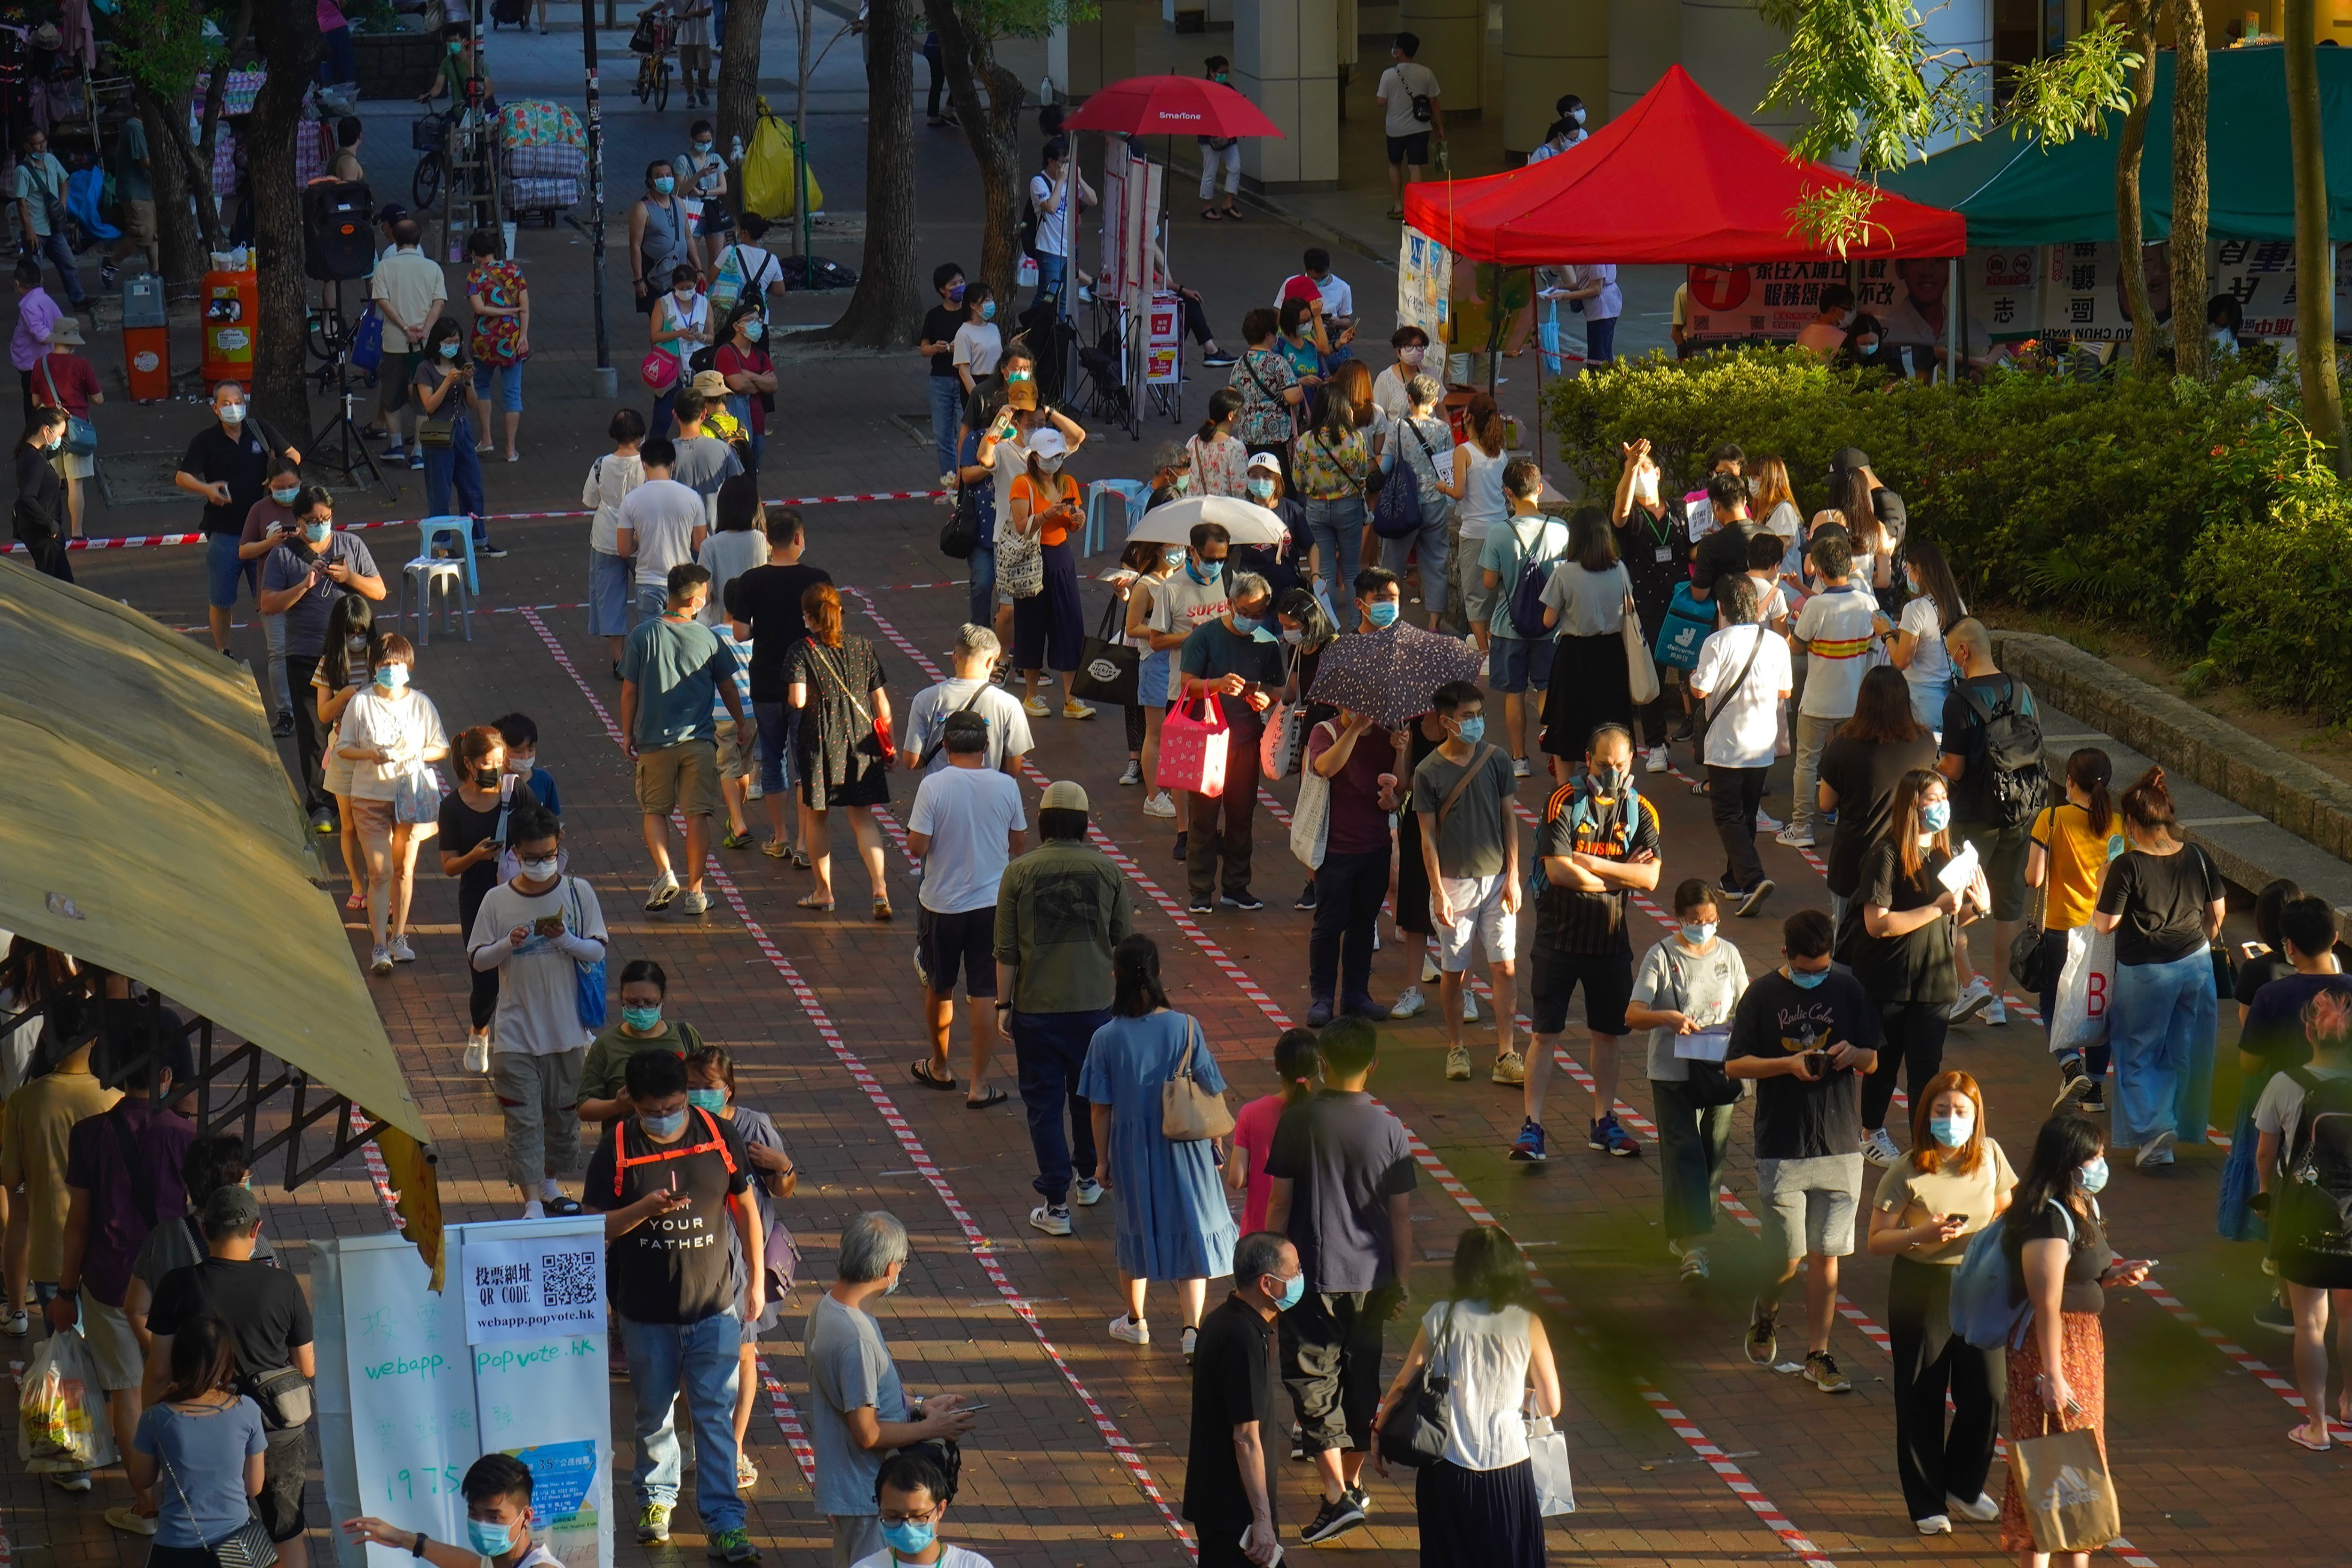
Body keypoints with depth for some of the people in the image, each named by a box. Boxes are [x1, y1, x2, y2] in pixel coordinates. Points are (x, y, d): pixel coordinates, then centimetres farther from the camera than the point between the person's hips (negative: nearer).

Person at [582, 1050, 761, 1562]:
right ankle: (655, 1500, 35)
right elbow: (597, 1228, -8)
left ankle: (725, 1524, 0)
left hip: (714, 1307, 0)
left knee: (716, 1414, -2)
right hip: (646, 1312, 0)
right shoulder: (617, 1150, -10)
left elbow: (745, 1208, 7)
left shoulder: (718, 1136, -6)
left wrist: (757, 1280, 9)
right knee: (654, 1414, 14)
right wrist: (646, 1208, -26)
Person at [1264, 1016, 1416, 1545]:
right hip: (1370, 1277, 3)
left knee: (1313, 1382, 0)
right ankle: (1353, 1482, 29)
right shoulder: (1388, 1128, -5)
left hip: (1313, 1275, -3)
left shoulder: (1298, 1123, -10)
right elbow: (1402, 1214, 0)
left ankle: (1337, 1495, -10)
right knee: (1362, 1378, 17)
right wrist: (1403, 1282, 9)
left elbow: (1279, 1204, -7)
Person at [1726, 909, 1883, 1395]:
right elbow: (1734, 1065, -4)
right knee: (1787, 1258, -1)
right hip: (1782, 1149, -2)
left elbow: (1872, 1060, 10)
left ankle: (1818, 1355, 13)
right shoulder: (1763, 995, -3)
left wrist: (1854, 1055, -14)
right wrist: (1789, 1064, -19)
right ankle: (1764, 1314, 32)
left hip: (1840, 1148, 2)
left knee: (1826, 1255, 4)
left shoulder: (1848, 990, 3)